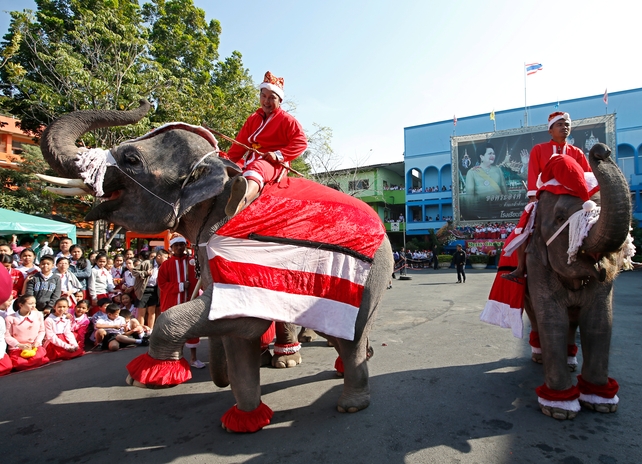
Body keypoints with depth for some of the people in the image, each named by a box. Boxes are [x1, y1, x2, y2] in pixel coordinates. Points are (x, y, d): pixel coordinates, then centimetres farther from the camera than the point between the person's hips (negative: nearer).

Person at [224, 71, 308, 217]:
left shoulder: (286, 120, 4)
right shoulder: (253, 118, 20)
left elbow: (301, 142, -8)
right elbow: (240, 144, 16)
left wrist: (279, 154, -19)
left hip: (273, 164, -11)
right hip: (251, 161, 12)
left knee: (257, 168, -44)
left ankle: (244, 199, -76)